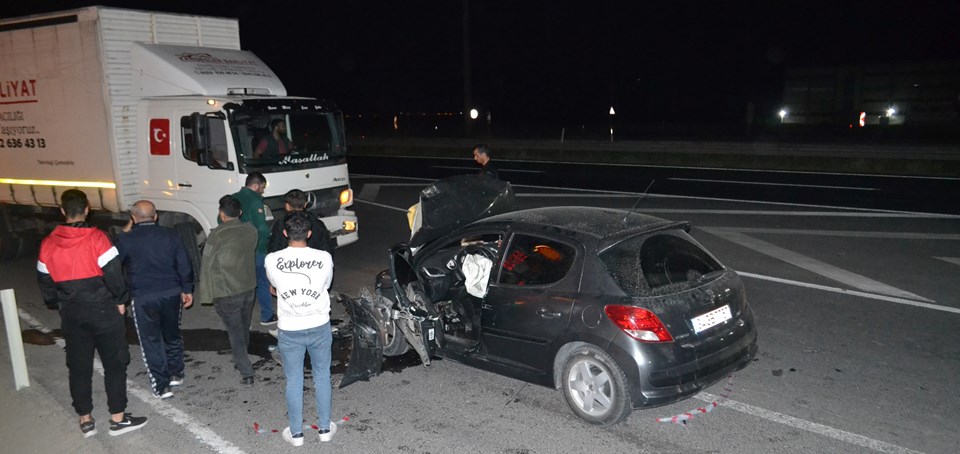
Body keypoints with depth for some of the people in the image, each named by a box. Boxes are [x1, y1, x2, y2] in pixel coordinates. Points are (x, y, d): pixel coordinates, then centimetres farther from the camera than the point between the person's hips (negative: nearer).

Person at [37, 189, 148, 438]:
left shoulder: (48, 244, 2)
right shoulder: (96, 238, -14)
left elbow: (45, 281, 10)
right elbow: (113, 274, -15)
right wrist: (120, 301, -1)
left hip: (71, 314, 5)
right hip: (102, 310, -4)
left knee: (79, 367, 13)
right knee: (114, 363, 4)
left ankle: (86, 420, 20)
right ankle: (118, 418, 7)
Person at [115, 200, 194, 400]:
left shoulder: (126, 240, -8)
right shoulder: (170, 235, -1)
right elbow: (184, 265, 0)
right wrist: (186, 289, 12)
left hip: (143, 298, -3)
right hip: (172, 293, 3)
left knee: (151, 342, 7)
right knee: (172, 336, 20)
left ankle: (161, 387, 11)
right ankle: (176, 375, 33)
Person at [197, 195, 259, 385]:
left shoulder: (217, 235, -18)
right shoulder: (251, 231, -4)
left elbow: (207, 265, -12)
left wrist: (205, 294, -3)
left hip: (226, 293, -5)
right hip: (248, 288, 5)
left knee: (235, 332, 4)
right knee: (244, 328, 22)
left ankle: (246, 373, 2)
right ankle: (241, 361, 41)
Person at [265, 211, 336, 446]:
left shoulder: (272, 260, -13)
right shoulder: (324, 258, -12)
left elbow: (275, 288, 5)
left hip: (289, 330, 0)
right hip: (319, 327, 1)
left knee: (294, 382, 15)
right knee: (322, 377, 18)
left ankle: (296, 433, 27)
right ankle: (325, 428, 29)